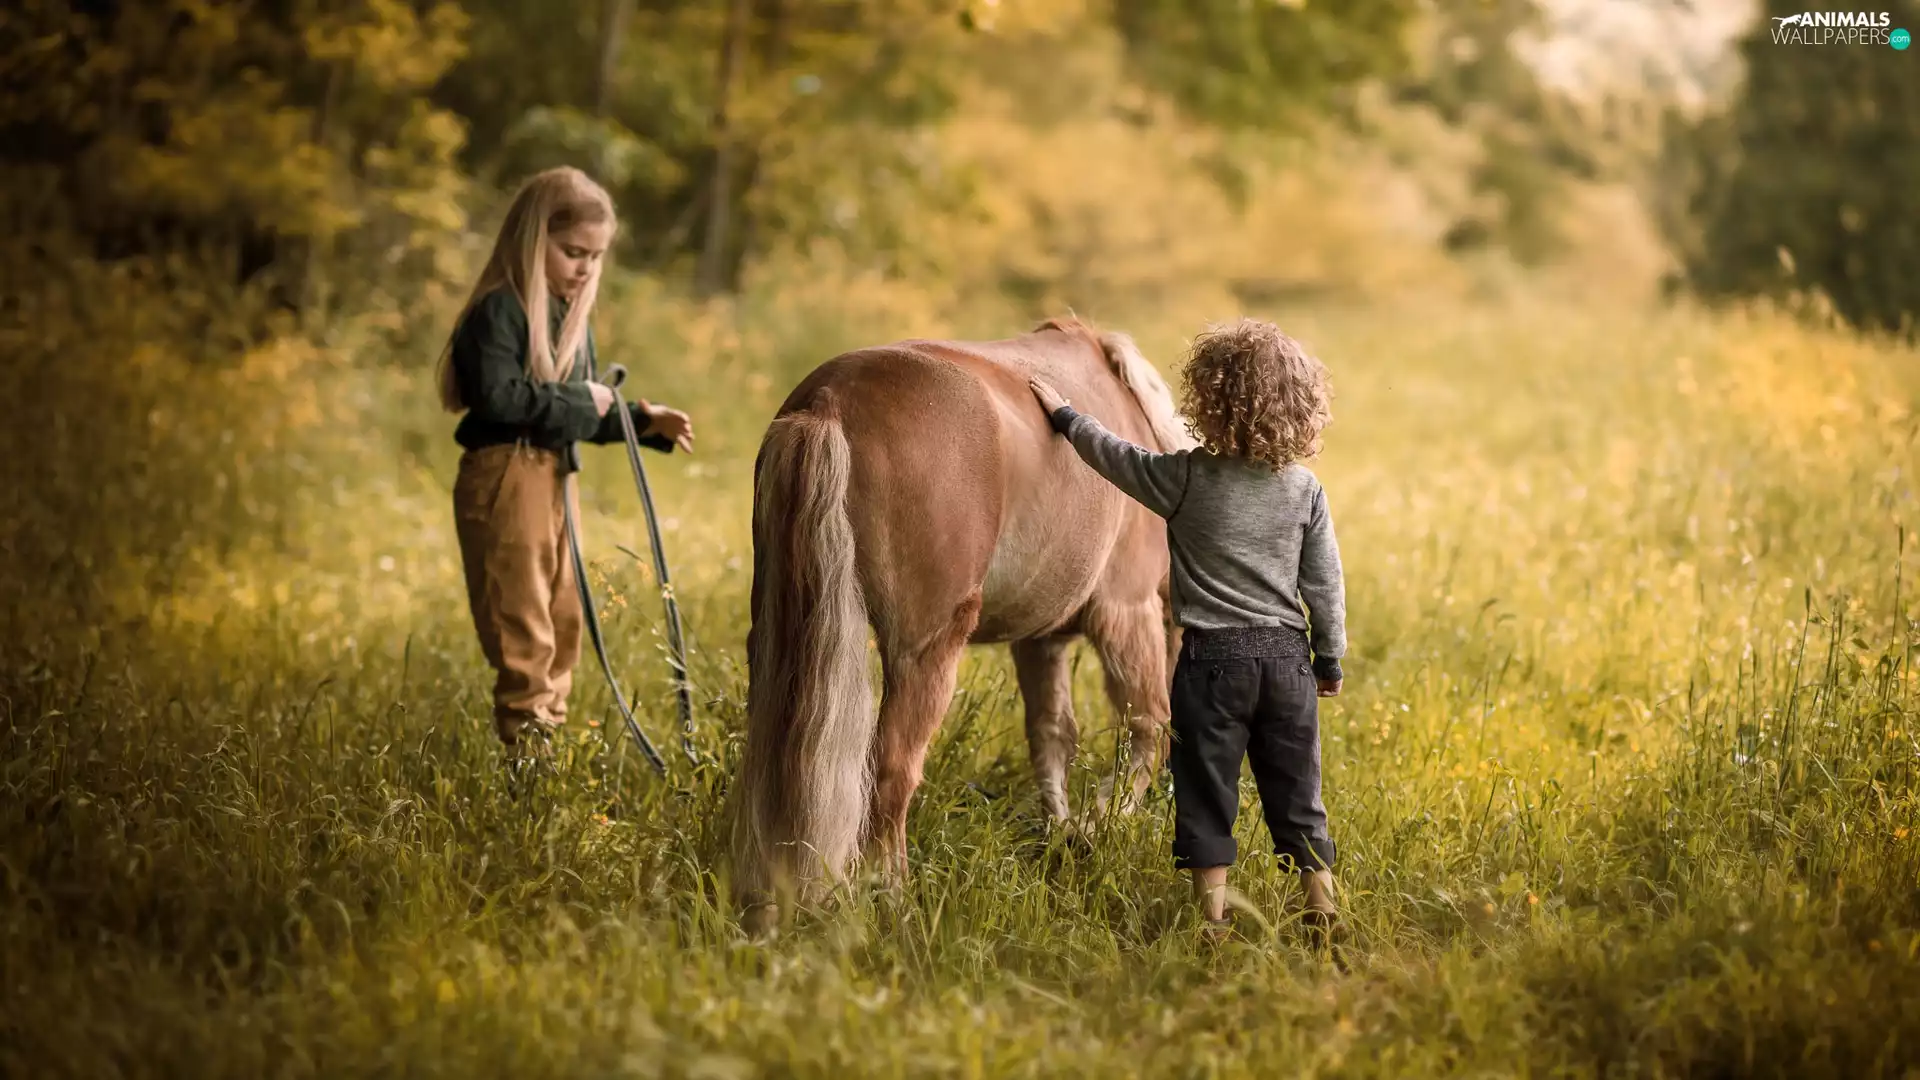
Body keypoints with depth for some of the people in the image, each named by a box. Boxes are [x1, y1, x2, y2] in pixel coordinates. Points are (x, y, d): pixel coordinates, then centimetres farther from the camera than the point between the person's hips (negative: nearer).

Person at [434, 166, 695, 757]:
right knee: (524, 633, -9)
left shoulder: (571, 318, 16)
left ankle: (549, 745, 24)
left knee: (562, 625, 15)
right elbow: (497, 396, -26)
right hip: (505, 480, -10)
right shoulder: (500, 311, -12)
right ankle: (526, 753, -6)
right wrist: (577, 400, -18)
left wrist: (643, 420, 8)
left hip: (556, 480, 10)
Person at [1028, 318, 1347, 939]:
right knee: (1295, 792, 12)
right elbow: (1326, 583, 2)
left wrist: (1064, 416, 22)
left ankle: (1213, 916, 6)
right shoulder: (1304, 489, -2)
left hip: (1211, 657, -3)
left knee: (1206, 793, 6)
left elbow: (1113, 456, 5)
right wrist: (1330, 659, 13)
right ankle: (1323, 907, 15)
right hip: (1286, 655, 3)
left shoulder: (1186, 478, -9)